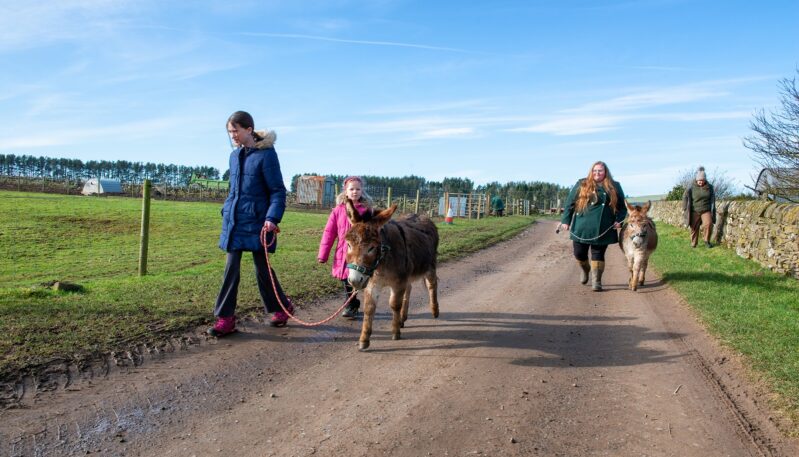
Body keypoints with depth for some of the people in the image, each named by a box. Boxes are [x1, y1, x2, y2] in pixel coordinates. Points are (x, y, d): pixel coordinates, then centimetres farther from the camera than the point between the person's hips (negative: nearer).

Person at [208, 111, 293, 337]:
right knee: (231, 269, 4)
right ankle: (225, 318, 8)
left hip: (256, 221, -6)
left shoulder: (266, 154, -10)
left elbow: (278, 190, -11)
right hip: (234, 221, 6)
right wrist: (226, 212, 18)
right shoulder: (235, 155, 11)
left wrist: (272, 218, -21)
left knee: (262, 268, 4)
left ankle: (282, 307, 25)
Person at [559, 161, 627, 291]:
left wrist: (619, 220, -4)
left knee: (598, 255, 3)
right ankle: (584, 269, 38)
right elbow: (570, 203, 5)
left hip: (602, 230, 0)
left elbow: (622, 207, 11)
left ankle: (596, 281, 10)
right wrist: (566, 220, -1)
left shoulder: (614, 187, 7)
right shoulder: (581, 185, 5)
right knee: (579, 254, 8)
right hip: (581, 228, 1)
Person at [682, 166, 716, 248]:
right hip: (695, 211, -1)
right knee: (694, 228, 3)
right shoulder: (691, 187, -7)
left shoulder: (709, 187, 1)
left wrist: (712, 210, 14)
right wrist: (684, 209, -1)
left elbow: (712, 198, 13)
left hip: (706, 210, 1)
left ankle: (706, 240, 3)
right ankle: (693, 243, 18)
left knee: (708, 224, -17)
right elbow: (685, 197, 0)